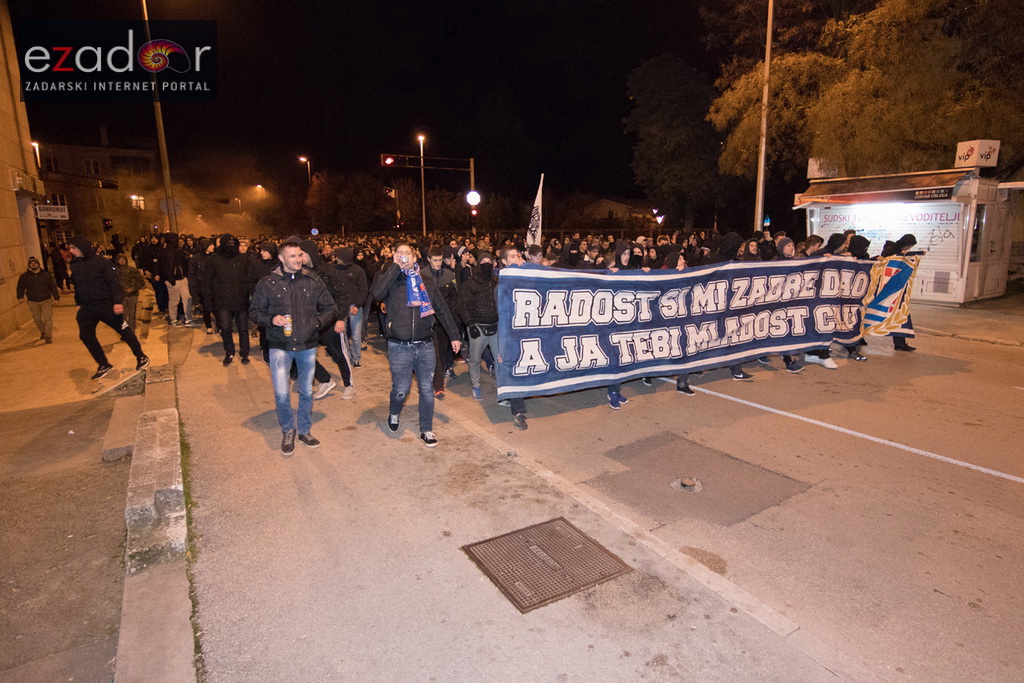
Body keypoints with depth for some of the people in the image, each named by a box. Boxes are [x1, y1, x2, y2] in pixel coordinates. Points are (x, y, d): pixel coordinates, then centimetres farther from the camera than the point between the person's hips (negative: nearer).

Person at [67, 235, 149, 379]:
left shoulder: (100, 261, -11)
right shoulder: (74, 265, 7)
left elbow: (114, 282, -14)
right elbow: (77, 286, 17)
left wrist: (118, 301, -20)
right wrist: (79, 303, 16)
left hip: (106, 305, -6)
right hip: (87, 308, 7)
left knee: (124, 330, 1)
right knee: (86, 335, 6)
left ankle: (141, 357, 16)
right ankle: (103, 365, 17)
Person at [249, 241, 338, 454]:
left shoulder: (314, 282, 0)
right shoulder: (267, 283, -3)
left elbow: (331, 309, 7)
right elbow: (254, 311, 4)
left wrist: (318, 321, -11)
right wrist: (271, 319, -15)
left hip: (308, 345, 2)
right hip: (280, 345, -2)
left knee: (306, 391, 13)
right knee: (281, 393, -6)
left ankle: (305, 430, 33)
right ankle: (288, 430, 20)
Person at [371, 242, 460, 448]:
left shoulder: (426, 279, 7)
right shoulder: (390, 279, 0)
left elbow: (442, 309, 11)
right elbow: (377, 293, -24)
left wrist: (454, 336, 9)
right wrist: (396, 267, -17)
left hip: (425, 345, 2)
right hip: (399, 347, -2)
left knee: (427, 390, 9)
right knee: (401, 390, 3)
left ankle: (426, 430, 25)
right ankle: (393, 414, 37)